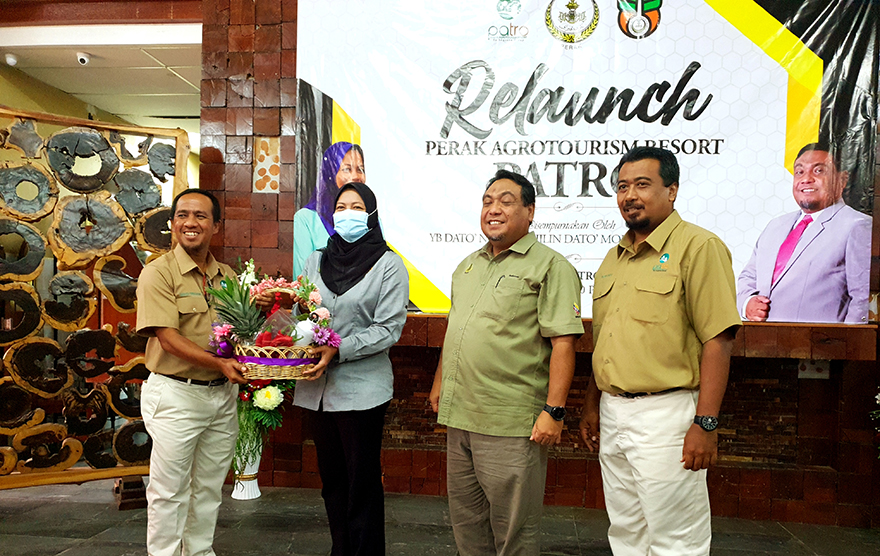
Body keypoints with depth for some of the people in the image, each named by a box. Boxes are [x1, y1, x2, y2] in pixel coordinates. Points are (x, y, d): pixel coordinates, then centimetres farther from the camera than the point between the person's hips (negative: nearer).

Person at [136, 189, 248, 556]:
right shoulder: (159, 272, -8)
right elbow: (169, 339, -17)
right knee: (169, 490, 6)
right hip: (176, 395, -5)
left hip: (222, 395, 6)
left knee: (209, 487, 17)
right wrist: (219, 363, -28)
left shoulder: (227, 277, 10)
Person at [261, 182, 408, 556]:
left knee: (362, 480, 3)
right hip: (318, 386, 5)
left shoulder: (388, 264, -2)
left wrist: (340, 351, -19)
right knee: (331, 476, 14)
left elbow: (388, 329, -10)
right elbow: (300, 312, 16)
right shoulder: (316, 261, 13)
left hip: (362, 388, -5)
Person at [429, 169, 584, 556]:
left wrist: (553, 411, -19)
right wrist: (439, 384, 22)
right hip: (459, 415, 7)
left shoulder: (550, 267, -8)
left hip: (511, 424, -7)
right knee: (466, 521, 18)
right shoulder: (468, 266, 16)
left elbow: (563, 342, -14)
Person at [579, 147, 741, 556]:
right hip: (612, 413, 8)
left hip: (666, 414, -7)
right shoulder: (613, 259, 15)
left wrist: (705, 423, -19)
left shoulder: (697, 246, -9)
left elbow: (718, 339, -15)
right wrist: (592, 407, 17)